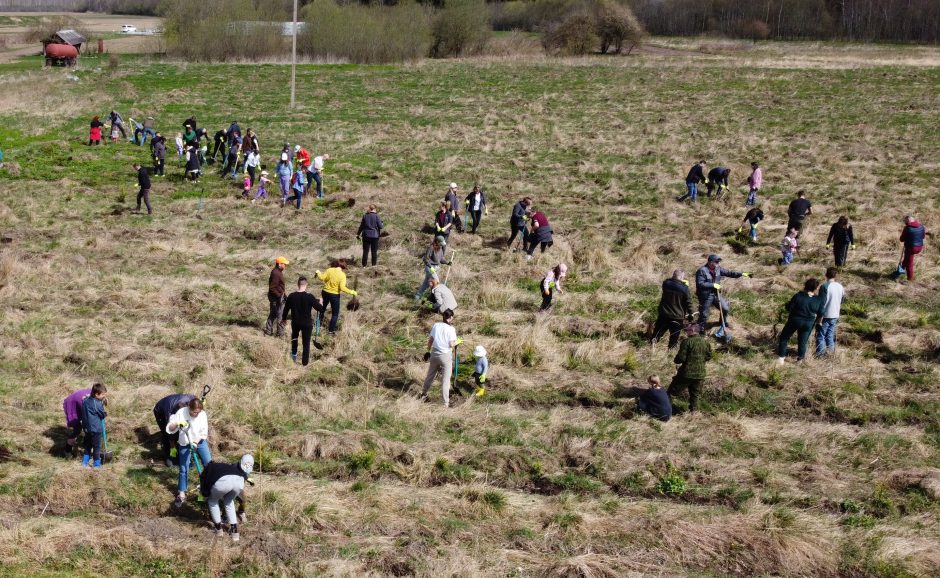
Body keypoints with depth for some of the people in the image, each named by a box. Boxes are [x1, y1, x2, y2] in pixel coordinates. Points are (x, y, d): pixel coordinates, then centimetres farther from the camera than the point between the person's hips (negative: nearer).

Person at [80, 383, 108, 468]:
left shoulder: (85, 400, 1)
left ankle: (85, 462, 24)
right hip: (96, 429, -7)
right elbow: (103, 414, -12)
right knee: (97, 446, 7)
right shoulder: (97, 404, -21)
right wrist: (106, 414, 12)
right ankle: (96, 463, 14)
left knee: (88, 445, 20)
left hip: (87, 428, 7)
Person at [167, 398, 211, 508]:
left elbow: (204, 432, -13)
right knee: (184, 469, 0)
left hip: (200, 441, 1)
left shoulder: (203, 415, -18)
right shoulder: (181, 413, -22)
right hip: (185, 444, -1)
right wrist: (177, 424, -37)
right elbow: (170, 428, -17)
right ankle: (181, 494, 10)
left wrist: (196, 442, -26)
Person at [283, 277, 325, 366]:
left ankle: (294, 355, 34)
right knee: (306, 342, 10)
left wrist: (284, 318, 22)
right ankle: (305, 361, 15)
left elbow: (286, 308, 4)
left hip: (295, 322, 3)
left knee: (294, 337, 30)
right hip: (307, 323, -3)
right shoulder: (309, 297, -19)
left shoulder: (291, 296, -10)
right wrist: (320, 303, 8)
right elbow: (320, 309, -15)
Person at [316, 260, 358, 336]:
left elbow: (322, 278, -10)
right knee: (335, 313, 10)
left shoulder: (330, 270, -10)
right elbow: (342, 288, -24)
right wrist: (352, 292, -17)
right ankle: (331, 330, 10)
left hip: (326, 292, 4)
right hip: (335, 295, -4)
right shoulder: (342, 275, -17)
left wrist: (318, 272, 10)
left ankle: (320, 321, 51)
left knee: (323, 307, 31)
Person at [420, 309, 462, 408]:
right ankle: (446, 403, 9)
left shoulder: (436, 325, -3)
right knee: (445, 379, 4)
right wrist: (458, 342, 4)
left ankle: (424, 395, 38)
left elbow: (430, 340, 3)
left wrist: (429, 350, 17)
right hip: (445, 355, -5)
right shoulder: (451, 329, -15)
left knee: (430, 375, 22)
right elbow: (451, 344, -16)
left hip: (434, 353, 5)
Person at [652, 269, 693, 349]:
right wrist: (690, 314, 5)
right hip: (677, 317, -4)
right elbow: (688, 302, -9)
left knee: (657, 334, 18)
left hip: (663, 315, 4)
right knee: (674, 339, 10)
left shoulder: (666, 283, -6)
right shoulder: (684, 288, -17)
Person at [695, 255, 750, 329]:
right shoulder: (702, 270, -20)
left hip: (716, 294, 7)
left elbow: (728, 273, 5)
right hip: (706, 296, -7)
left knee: (726, 308, 13)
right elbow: (700, 284, -24)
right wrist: (713, 285, -24)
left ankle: (724, 322, 41)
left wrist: (741, 274, -3)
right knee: (704, 315, 2)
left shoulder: (718, 268, 0)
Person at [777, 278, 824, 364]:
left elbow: (788, 308, -15)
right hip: (808, 324, 2)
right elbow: (820, 313, 1)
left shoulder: (798, 296, -19)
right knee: (803, 341, 17)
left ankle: (781, 357, 12)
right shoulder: (818, 300, -10)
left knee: (784, 337, 14)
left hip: (794, 320, -2)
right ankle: (800, 359, 23)